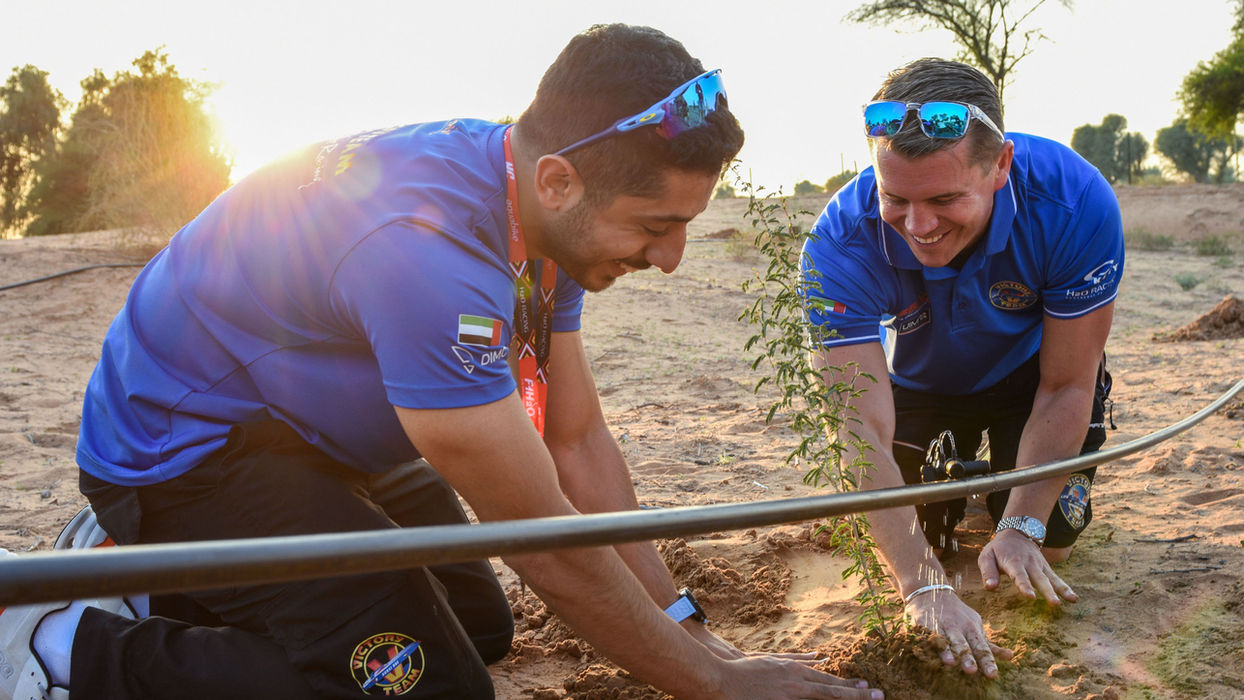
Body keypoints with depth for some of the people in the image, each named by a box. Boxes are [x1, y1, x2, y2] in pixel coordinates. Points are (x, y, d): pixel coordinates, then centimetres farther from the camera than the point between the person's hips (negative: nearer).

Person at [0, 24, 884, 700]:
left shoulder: (544, 209, -9)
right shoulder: (429, 242, -37)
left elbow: (578, 442, -2)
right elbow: (546, 540, -29)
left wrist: (686, 623, -2)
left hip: (314, 434, 9)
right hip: (183, 450, -9)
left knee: (480, 627, 15)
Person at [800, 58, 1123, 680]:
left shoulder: (1075, 203, -36)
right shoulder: (841, 244, -38)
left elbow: (1065, 387, -25)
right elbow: (862, 432, -40)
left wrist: (1022, 528, -27)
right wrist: (923, 587, -48)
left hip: (1029, 372, 0)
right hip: (920, 381, 1)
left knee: (1049, 546, -5)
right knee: (906, 544, 0)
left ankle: (1012, 491, 29)